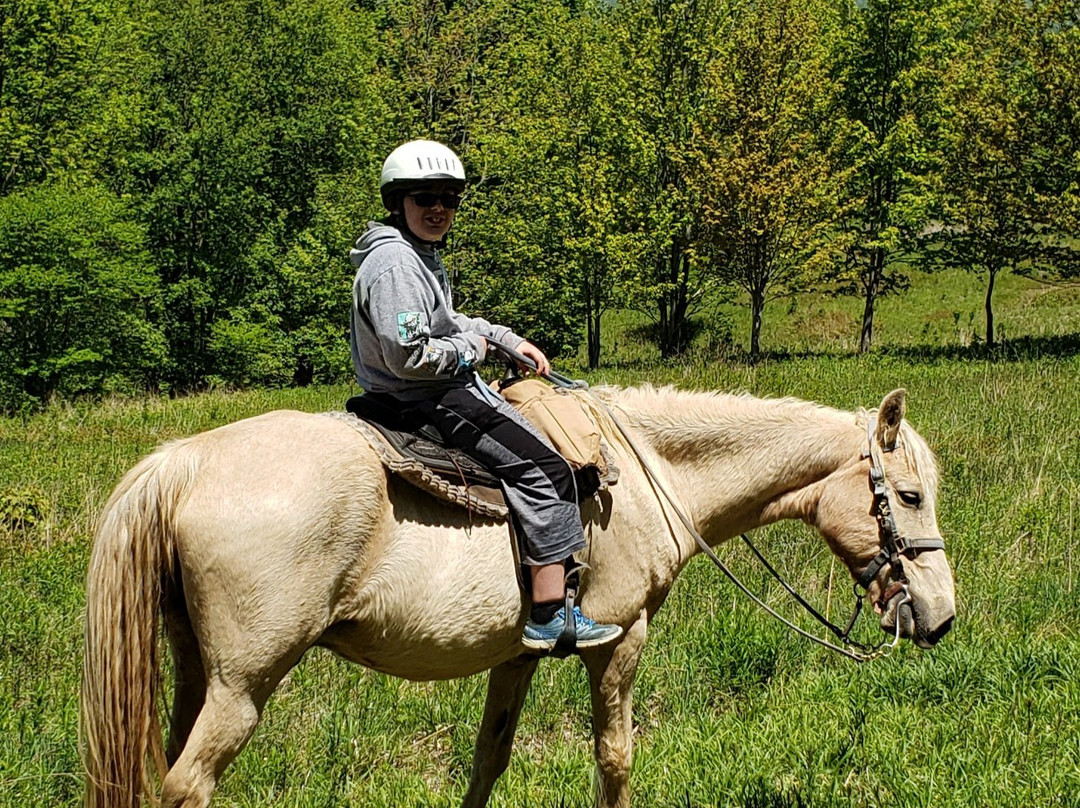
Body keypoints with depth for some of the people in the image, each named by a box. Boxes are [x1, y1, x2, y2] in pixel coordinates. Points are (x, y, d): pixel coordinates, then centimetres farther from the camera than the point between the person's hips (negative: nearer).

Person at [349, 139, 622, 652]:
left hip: (447, 392, 12)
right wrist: (470, 351, -13)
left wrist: (507, 339, 19)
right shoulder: (394, 263, -21)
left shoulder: (421, 255, 14)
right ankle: (550, 617, -16)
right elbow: (408, 354, -29)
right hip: (428, 404, -12)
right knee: (544, 469, -14)